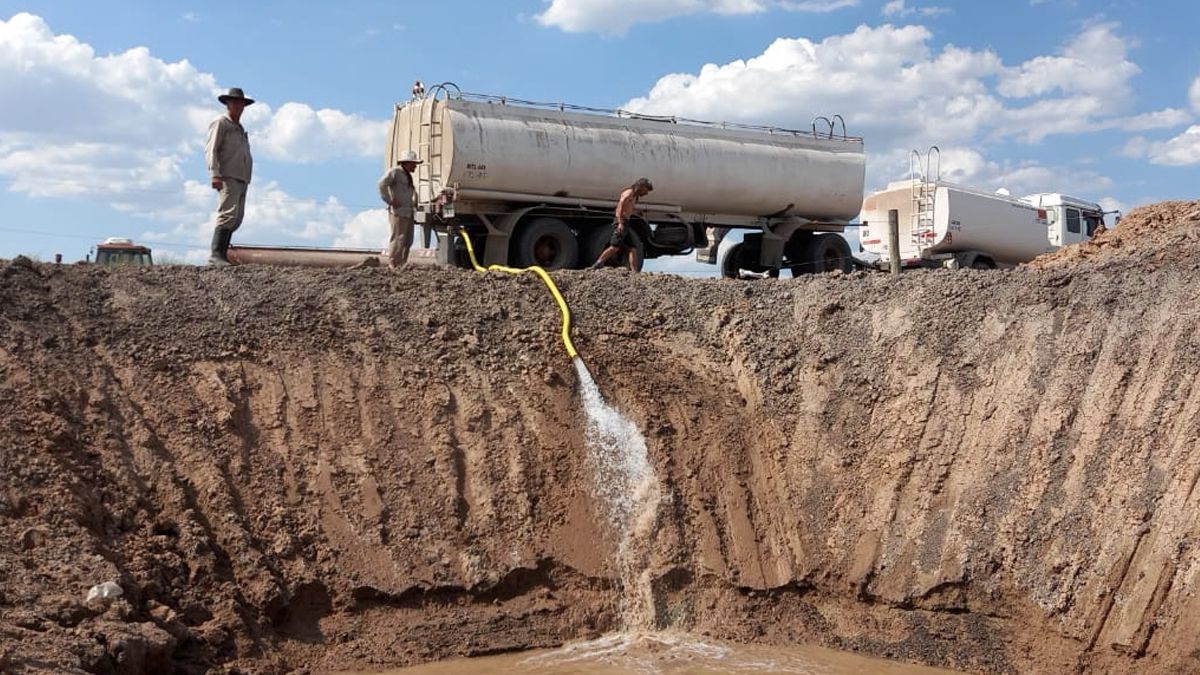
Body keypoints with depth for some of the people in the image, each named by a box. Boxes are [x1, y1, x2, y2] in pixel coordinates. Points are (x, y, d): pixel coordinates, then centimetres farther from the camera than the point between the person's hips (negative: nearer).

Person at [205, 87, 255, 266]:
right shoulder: (220, 123, 4)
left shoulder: (240, 128, 28)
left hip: (241, 179, 8)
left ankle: (222, 255, 3)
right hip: (227, 177, -8)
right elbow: (211, 150, -7)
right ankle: (215, 254, -24)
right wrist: (215, 174, -19)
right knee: (228, 214, -20)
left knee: (236, 219, 2)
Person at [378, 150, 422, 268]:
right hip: (398, 212, -9)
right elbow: (382, 184, -20)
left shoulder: (408, 176, 23)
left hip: (408, 212, 9)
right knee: (398, 238, -11)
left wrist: (414, 200, 25)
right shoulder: (395, 172, -6)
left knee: (408, 240, 9)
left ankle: (402, 264, 15)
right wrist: (389, 201, -19)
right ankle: (393, 264, -9)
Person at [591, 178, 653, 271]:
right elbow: (620, 206, -15)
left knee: (633, 250, 3)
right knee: (615, 247, -21)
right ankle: (597, 264, -26)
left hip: (625, 224, 10)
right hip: (621, 222, -10)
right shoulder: (629, 192, -2)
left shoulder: (634, 196, 26)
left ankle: (634, 272, -2)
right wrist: (620, 223, -24)